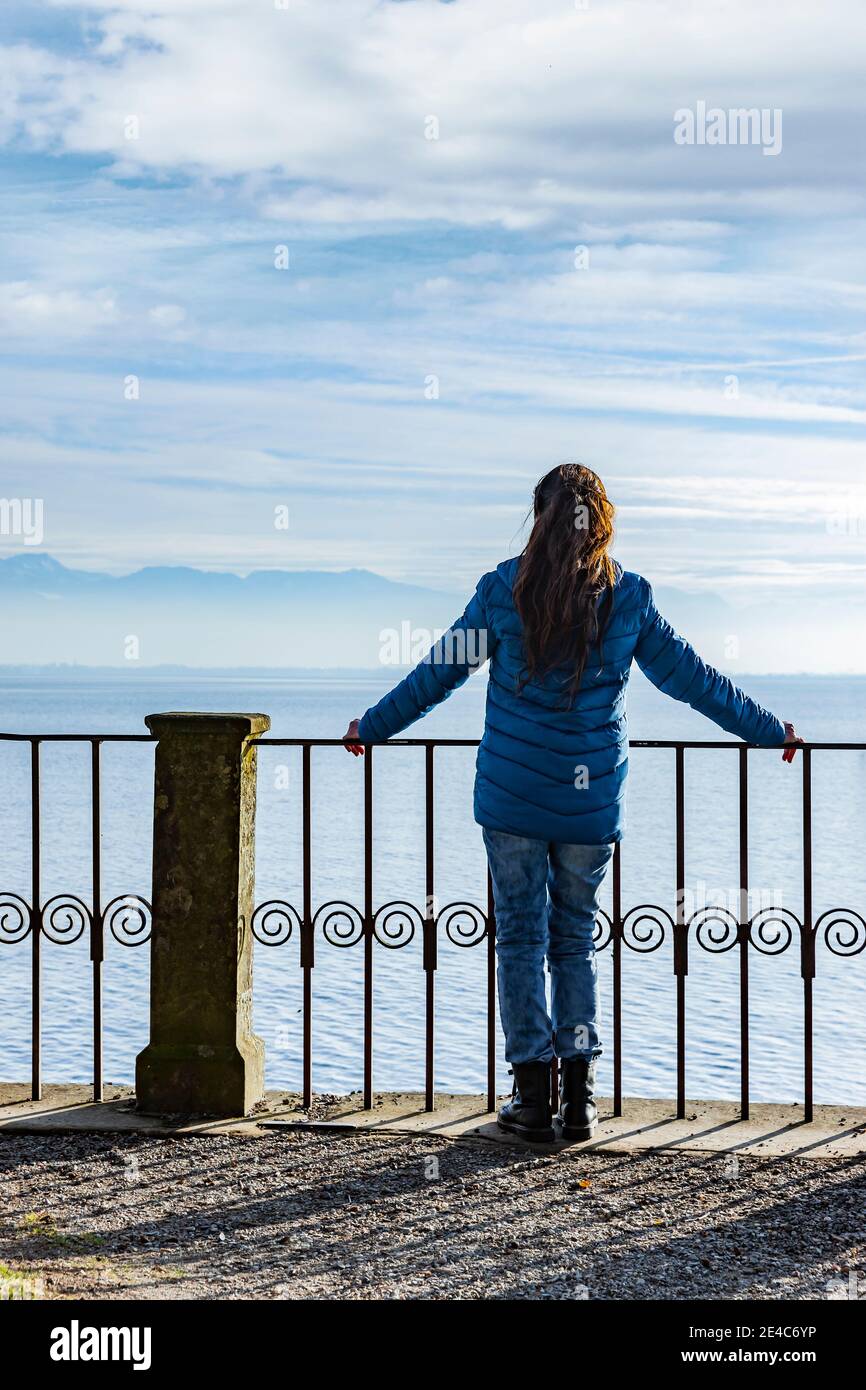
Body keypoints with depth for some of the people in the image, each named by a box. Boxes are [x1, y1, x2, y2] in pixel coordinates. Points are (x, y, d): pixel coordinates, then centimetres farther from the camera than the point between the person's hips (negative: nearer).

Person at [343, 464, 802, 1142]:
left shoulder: (503, 589, -3)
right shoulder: (629, 597, 0)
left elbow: (439, 672, 5)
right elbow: (692, 678, 7)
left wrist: (372, 727, 19)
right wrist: (769, 731, 20)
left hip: (511, 793, -1)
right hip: (592, 800, 1)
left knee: (521, 938, 8)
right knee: (576, 939, 12)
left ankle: (533, 1094, 7)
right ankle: (579, 1096, 6)